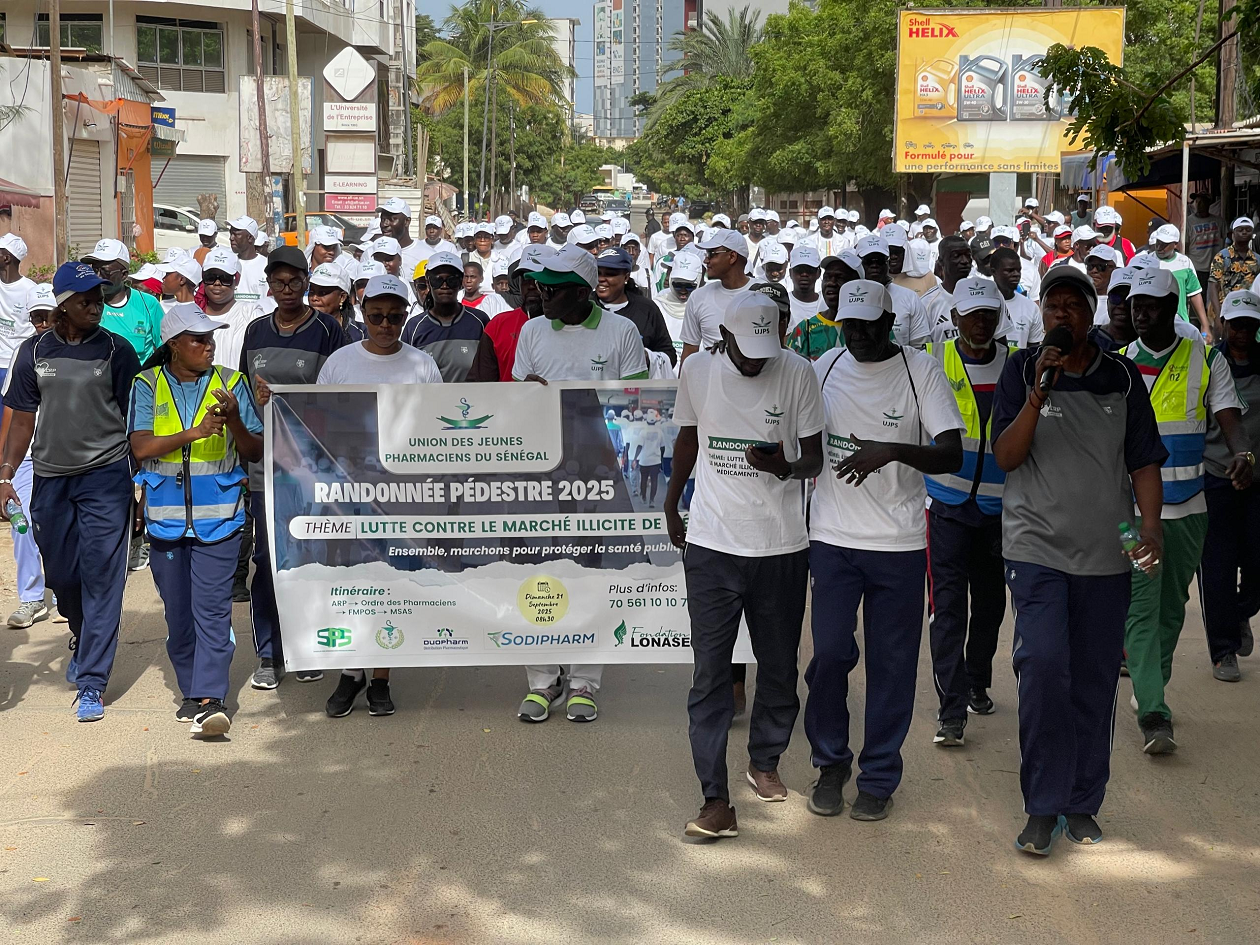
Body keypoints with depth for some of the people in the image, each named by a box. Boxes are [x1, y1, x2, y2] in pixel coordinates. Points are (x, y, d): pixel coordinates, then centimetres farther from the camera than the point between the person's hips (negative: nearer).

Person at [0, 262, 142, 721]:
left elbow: (135, 418, 2)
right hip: (51, 477, 3)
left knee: (101, 577, -7)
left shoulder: (116, 351, -1)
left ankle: (91, 682, -3)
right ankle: (83, 639, 43)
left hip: (106, 476, -3)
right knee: (61, 574, 12)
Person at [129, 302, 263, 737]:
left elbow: (255, 452, 3)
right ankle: (192, 690, 23)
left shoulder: (231, 383, 4)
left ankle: (209, 698, -13)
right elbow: (141, 448, -8)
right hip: (166, 516, 2)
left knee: (212, 609, -10)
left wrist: (234, 421, -17)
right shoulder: (147, 386, 4)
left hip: (218, 517, -2)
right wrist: (194, 432, -20)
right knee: (177, 611, 10)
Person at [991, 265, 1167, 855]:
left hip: (1106, 554, 2)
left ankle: (1082, 804, 18)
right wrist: (1039, 394, -18)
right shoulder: (1022, 372, 2)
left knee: (1095, 679, 6)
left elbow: (1144, 462, 8)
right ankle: (1043, 807, -3)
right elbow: (1005, 457, -6)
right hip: (1038, 547, -2)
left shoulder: (1123, 379, 8)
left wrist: (1151, 525, -8)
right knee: (1043, 668, -14)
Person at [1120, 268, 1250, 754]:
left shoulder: (1206, 361, 3)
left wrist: (1242, 455, -29)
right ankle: (1153, 714, -14)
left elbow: (1229, 419, -7)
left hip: (1188, 508, 2)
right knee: (1141, 609, -10)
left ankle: (1152, 689, 31)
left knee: (1172, 607, 13)